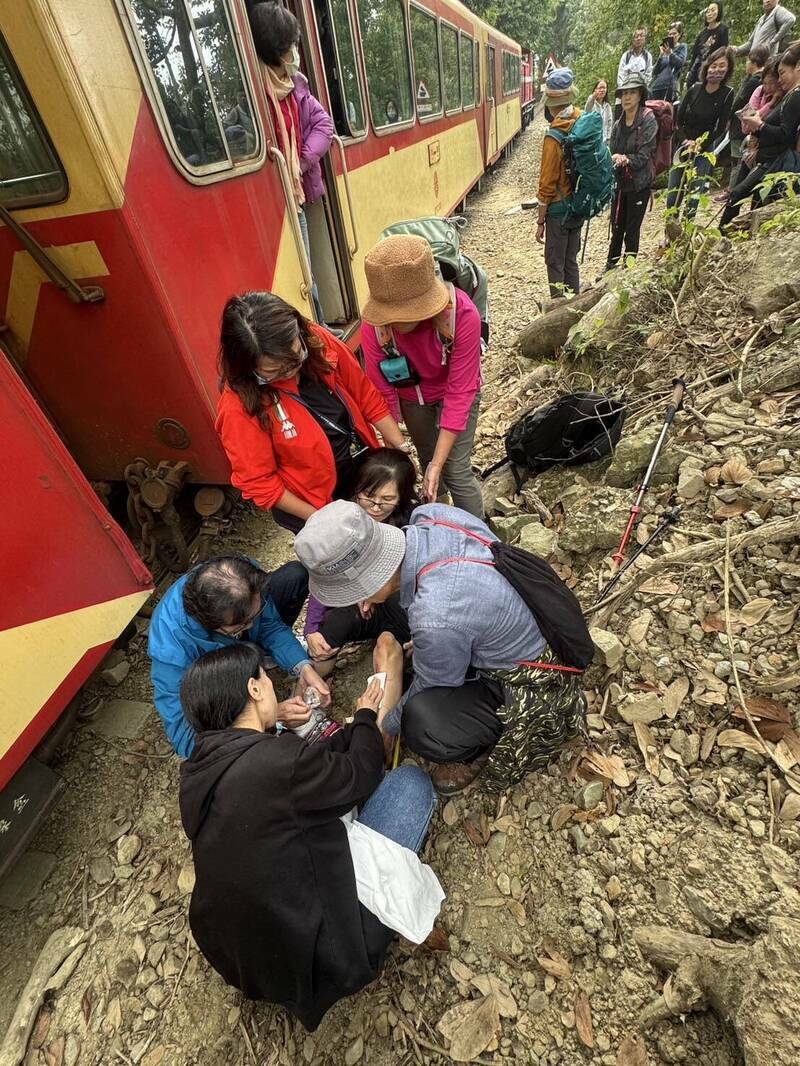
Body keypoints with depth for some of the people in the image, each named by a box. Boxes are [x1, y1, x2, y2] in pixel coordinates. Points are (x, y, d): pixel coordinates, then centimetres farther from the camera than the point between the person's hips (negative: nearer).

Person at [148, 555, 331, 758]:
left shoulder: (243, 581, -35)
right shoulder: (170, 651, -44)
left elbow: (271, 625, -18)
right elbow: (185, 736, -38)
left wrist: (303, 667, -34)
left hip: (253, 640, 2)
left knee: (295, 574, -12)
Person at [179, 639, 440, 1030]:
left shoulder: (198, 770, -5)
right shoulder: (277, 760, -32)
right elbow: (360, 774, -12)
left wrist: (358, 725, 11)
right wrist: (366, 718, 6)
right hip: (317, 962, -7)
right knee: (411, 780, 0)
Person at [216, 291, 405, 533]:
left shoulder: (318, 341, -18)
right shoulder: (240, 407, -29)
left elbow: (366, 397, -6)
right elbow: (259, 483, -19)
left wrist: (403, 450, -9)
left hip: (366, 472, 5)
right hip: (311, 508, -4)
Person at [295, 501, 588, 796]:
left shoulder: (436, 618, -37)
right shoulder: (430, 514, -18)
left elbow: (429, 690, -15)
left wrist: (385, 727, 5)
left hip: (534, 687, -8)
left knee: (421, 722, -27)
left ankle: (488, 743, 5)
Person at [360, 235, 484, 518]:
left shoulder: (462, 314, -37)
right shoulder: (374, 325, -30)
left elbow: (459, 392, -33)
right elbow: (383, 393, -20)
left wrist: (439, 463, -34)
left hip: (454, 393, -2)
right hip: (411, 397, 3)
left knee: (456, 472, -7)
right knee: (427, 461, 19)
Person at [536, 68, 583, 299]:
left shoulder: (554, 138, -21)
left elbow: (547, 185, -18)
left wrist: (541, 222, -12)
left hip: (559, 208, -8)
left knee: (555, 263, 2)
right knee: (570, 260, 16)